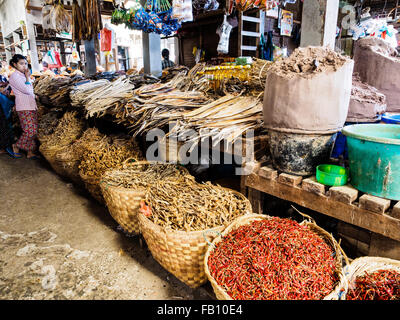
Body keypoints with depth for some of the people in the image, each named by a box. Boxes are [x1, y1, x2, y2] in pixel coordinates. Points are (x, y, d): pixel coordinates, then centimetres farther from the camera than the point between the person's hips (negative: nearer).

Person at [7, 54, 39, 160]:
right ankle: (15, 148, 9)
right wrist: (27, 77, -8)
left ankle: (30, 152, 14)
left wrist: (34, 95, 10)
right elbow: (27, 90, -18)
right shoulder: (14, 76, -9)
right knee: (29, 131, -11)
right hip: (24, 108, -8)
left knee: (33, 131, 6)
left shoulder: (24, 75, 16)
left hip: (32, 106, 8)